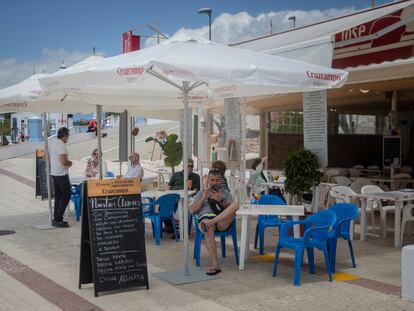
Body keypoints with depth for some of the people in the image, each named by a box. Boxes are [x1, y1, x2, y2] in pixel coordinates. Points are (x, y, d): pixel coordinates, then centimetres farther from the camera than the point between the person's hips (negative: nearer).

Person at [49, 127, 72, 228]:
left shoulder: (51, 143, 11)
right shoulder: (61, 145, -19)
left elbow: (48, 158, 21)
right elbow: (64, 161, -26)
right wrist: (70, 162, -4)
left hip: (53, 173, 9)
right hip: (61, 174, -9)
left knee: (58, 196, 14)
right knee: (66, 195, -2)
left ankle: (56, 218, 17)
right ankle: (58, 219, -5)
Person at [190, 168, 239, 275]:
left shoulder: (225, 192, 28)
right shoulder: (201, 193, 27)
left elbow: (231, 209, 12)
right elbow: (192, 210, 13)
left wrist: (221, 200, -6)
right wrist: (204, 198, 1)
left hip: (223, 222, 1)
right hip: (205, 217, -1)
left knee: (235, 204, -29)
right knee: (209, 229, -40)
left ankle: (211, 223, -40)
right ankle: (215, 264, -44)